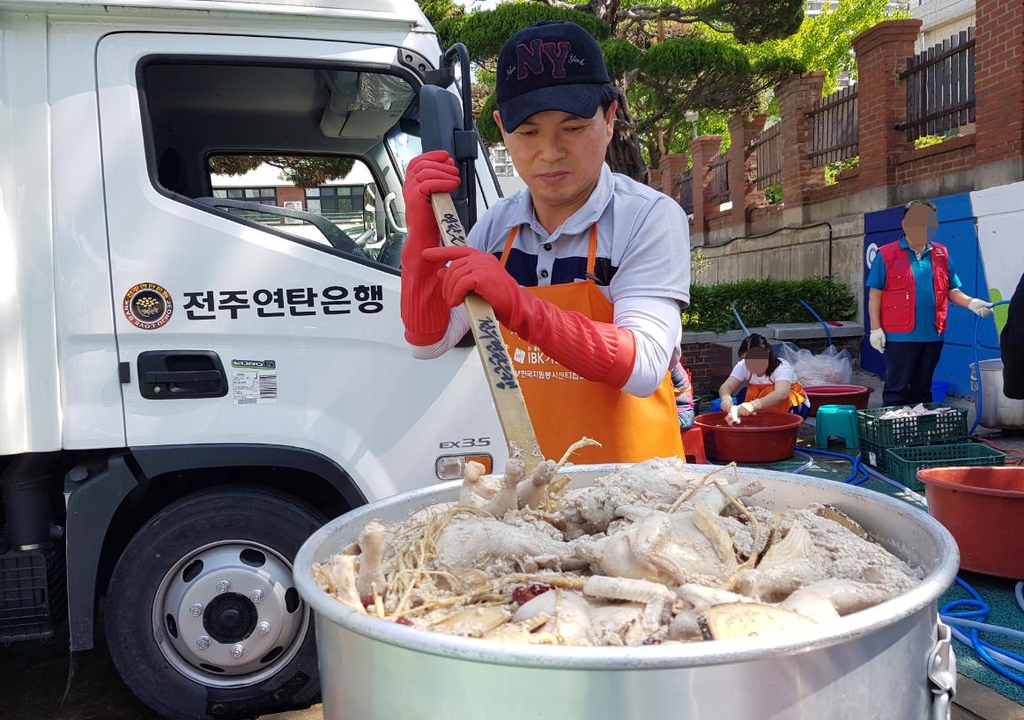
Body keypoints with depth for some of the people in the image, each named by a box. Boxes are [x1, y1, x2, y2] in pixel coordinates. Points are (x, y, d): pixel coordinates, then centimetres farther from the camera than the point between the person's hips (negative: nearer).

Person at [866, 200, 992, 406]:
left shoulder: (941, 254, 11)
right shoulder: (886, 255, -2)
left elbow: (951, 290, 15)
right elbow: (875, 294, -3)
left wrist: (971, 303, -4)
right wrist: (876, 329, -8)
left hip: (932, 335, 5)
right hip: (899, 336, -4)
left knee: (922, 389, 15)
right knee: (896, 390, 0)